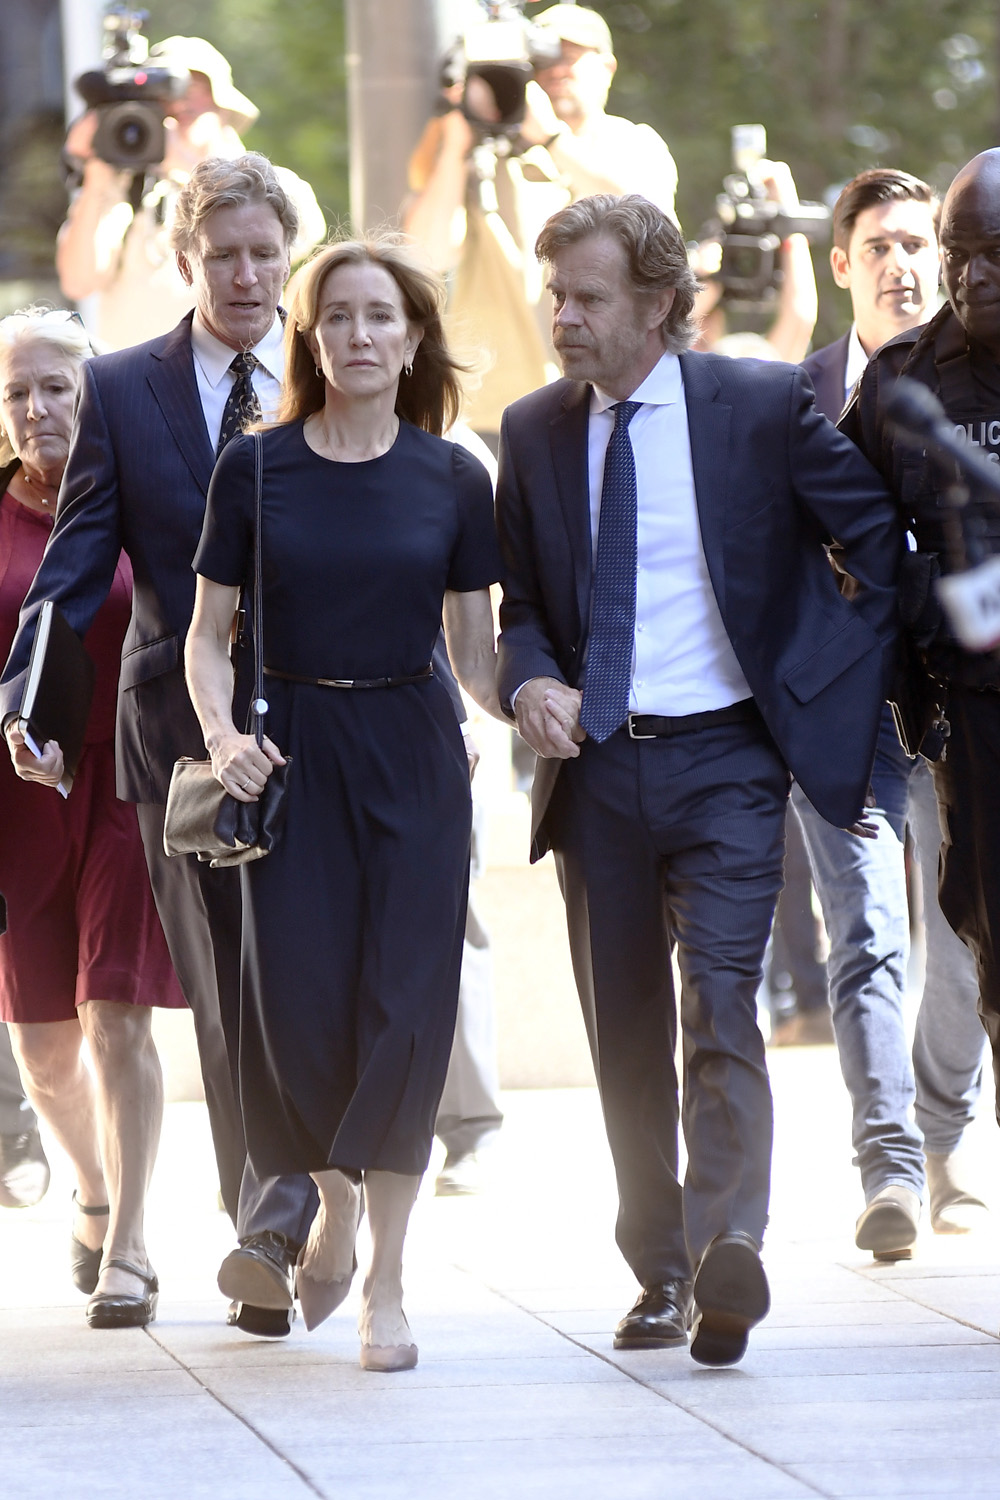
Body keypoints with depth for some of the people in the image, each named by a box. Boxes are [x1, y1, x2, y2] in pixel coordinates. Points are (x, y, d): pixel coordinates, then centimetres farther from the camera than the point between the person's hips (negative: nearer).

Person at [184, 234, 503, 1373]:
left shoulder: (453, 480, 4)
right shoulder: (255, 468, 2)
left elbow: (472, 648, 8)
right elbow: (208, 635, 5)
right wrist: (222, 735, -12)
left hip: (414, 754, 0)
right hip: (293, 755, 0)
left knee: (403, 1011, -5)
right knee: (301, 1009, -5)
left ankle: (385, 1283, 3)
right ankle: (333, 1204, 25)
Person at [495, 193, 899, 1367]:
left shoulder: (763, 406, -3)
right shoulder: (534, 433, 8)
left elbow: (887, 540, 3)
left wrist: (843, 687, -1)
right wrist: (530, 682, -6)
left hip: (725, 760, -4)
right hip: (595, 768, 4)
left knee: (721, 1008, -18)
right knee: (626, 1036, 8)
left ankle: (728, 1250, -28)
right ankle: (658, 1274, 18)